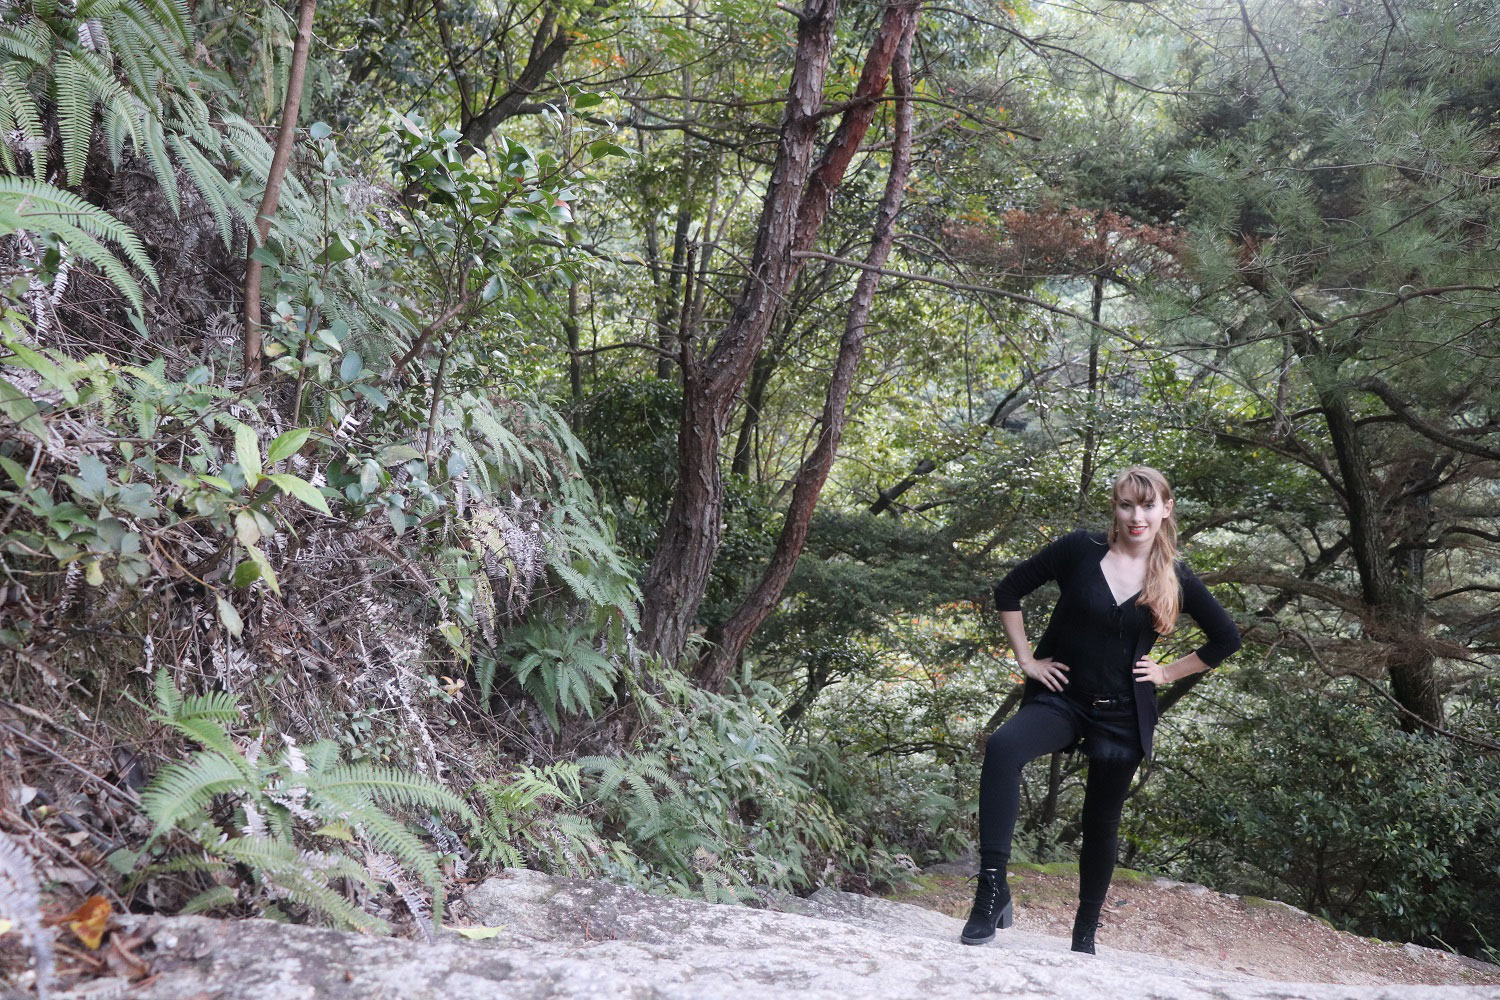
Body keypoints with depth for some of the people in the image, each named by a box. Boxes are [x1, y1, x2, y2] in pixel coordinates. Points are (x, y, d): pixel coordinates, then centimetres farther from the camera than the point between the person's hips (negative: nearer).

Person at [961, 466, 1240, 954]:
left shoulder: (1176, 579, -1)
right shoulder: (1081, 550, -7)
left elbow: (1226, 639, 12)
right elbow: (1009, 591, -1)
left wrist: (1167, 672, 5)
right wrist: (1026, 659, -4)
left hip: (1123, 713, 2)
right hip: (1060, 698, -2)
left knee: (1101, 822, 12)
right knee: (1002, 748, -33)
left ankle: (1085, 934, 33)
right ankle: (992, 888, -30)